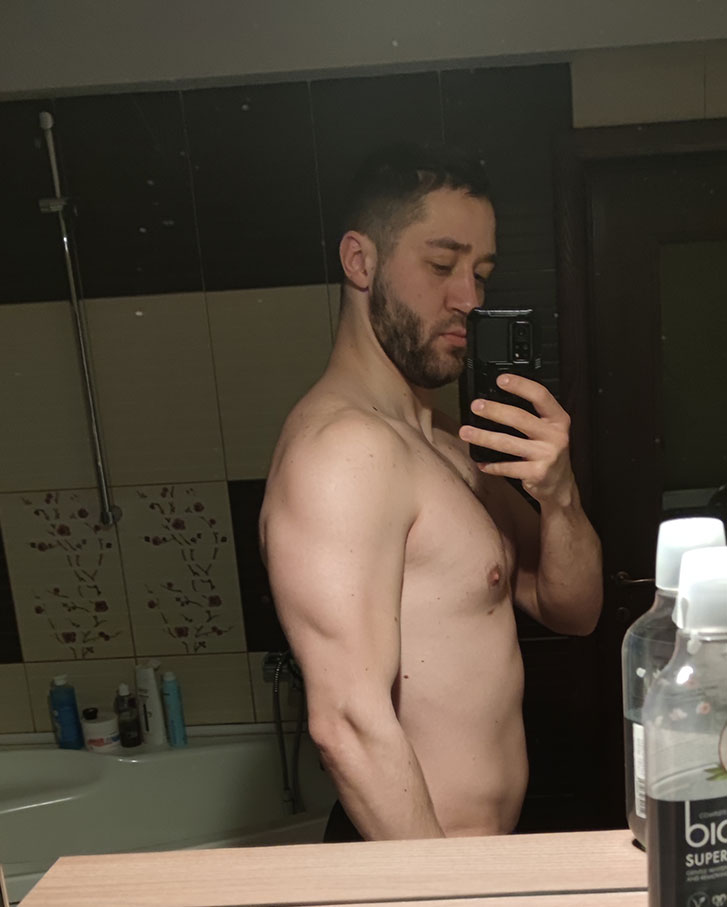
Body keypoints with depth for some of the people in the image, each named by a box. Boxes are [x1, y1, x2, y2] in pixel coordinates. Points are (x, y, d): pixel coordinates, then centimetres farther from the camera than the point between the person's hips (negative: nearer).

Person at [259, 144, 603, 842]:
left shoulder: (442, 440, 7)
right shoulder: (343, 444, -24)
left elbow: (571, 612, 4)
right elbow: (348, 723, -29)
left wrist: (558, 494, -14)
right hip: (409, 862, -9)